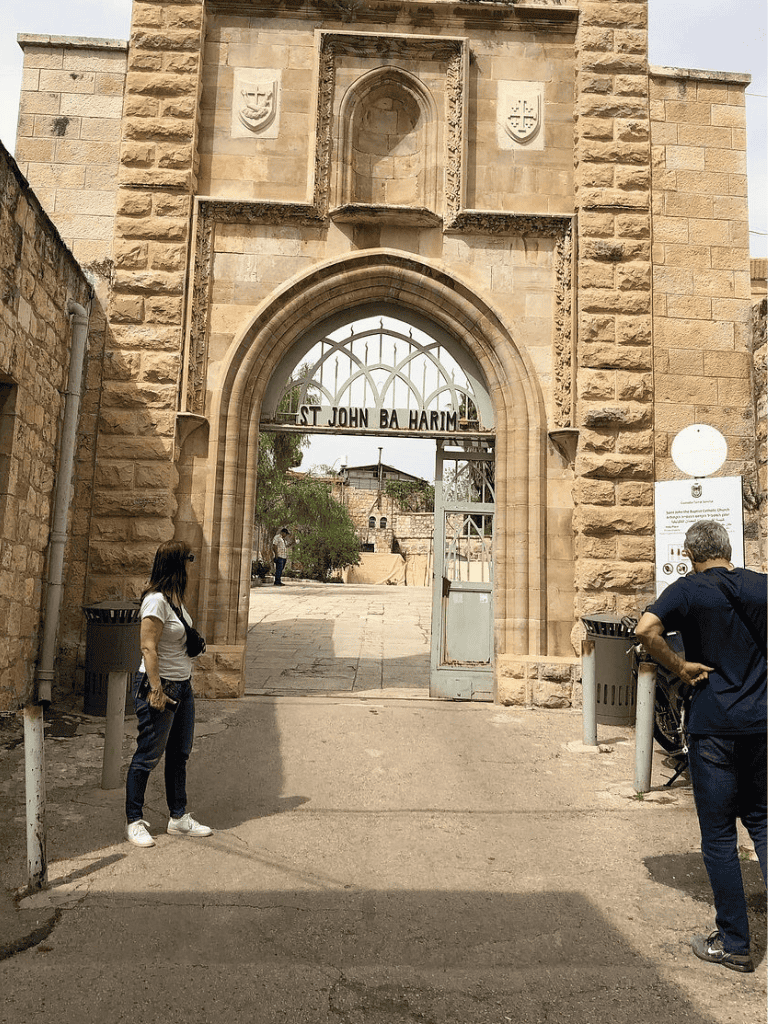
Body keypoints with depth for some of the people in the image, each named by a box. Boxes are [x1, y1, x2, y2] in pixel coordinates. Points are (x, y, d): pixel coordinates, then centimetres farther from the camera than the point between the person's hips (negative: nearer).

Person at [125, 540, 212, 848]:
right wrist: (156, 690, -22)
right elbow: (148, 648, -21)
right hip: (160, 685, -9)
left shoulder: (175, 597, 9)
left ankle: (179, 817, 27)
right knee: (148, 755, 3)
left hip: (182, 685, 9)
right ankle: (134, 821, 18)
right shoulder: (156, 600, -19)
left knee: (179, 754, 15)